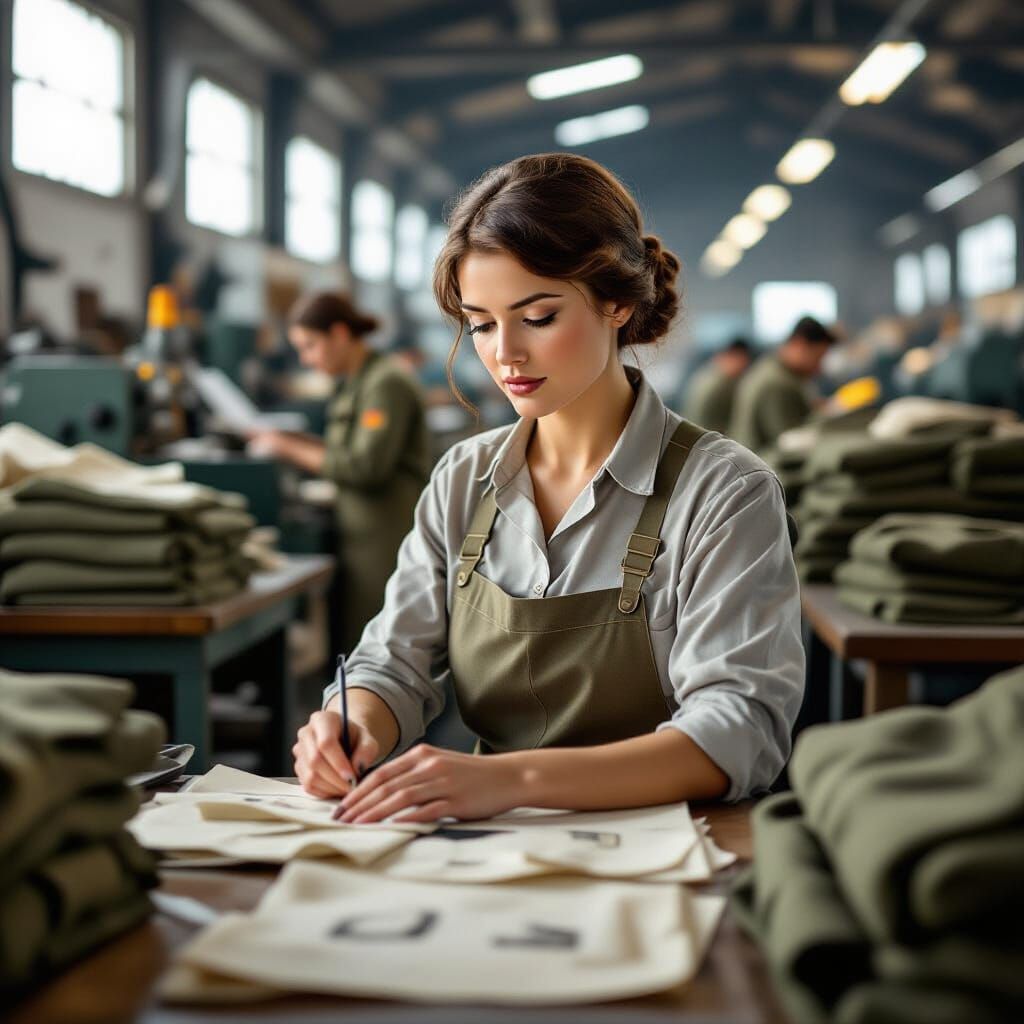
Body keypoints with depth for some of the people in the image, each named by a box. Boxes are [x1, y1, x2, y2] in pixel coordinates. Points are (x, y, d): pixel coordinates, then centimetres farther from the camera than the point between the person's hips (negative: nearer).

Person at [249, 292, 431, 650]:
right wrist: (291, 440, 8)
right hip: (359, 536, 9)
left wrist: (290, 449, -12)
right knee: (351, 645, 7)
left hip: (385, 537, -9)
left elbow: (365, 466, -19)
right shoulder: (352, 385, 16)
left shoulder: (387, 385, -12)